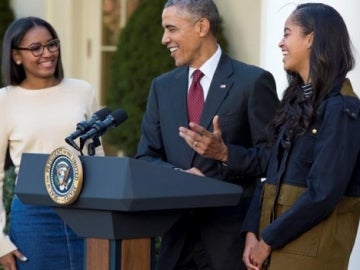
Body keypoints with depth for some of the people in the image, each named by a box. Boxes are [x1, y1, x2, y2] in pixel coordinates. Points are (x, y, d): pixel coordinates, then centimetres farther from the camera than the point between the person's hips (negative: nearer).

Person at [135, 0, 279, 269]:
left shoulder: (253, 81, -4)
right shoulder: (162, 86, 12)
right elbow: (146, 157, 9)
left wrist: (225, 153, -21)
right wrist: (179, 175, -11)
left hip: (231, 234, -4)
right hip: (177, 233, 4)